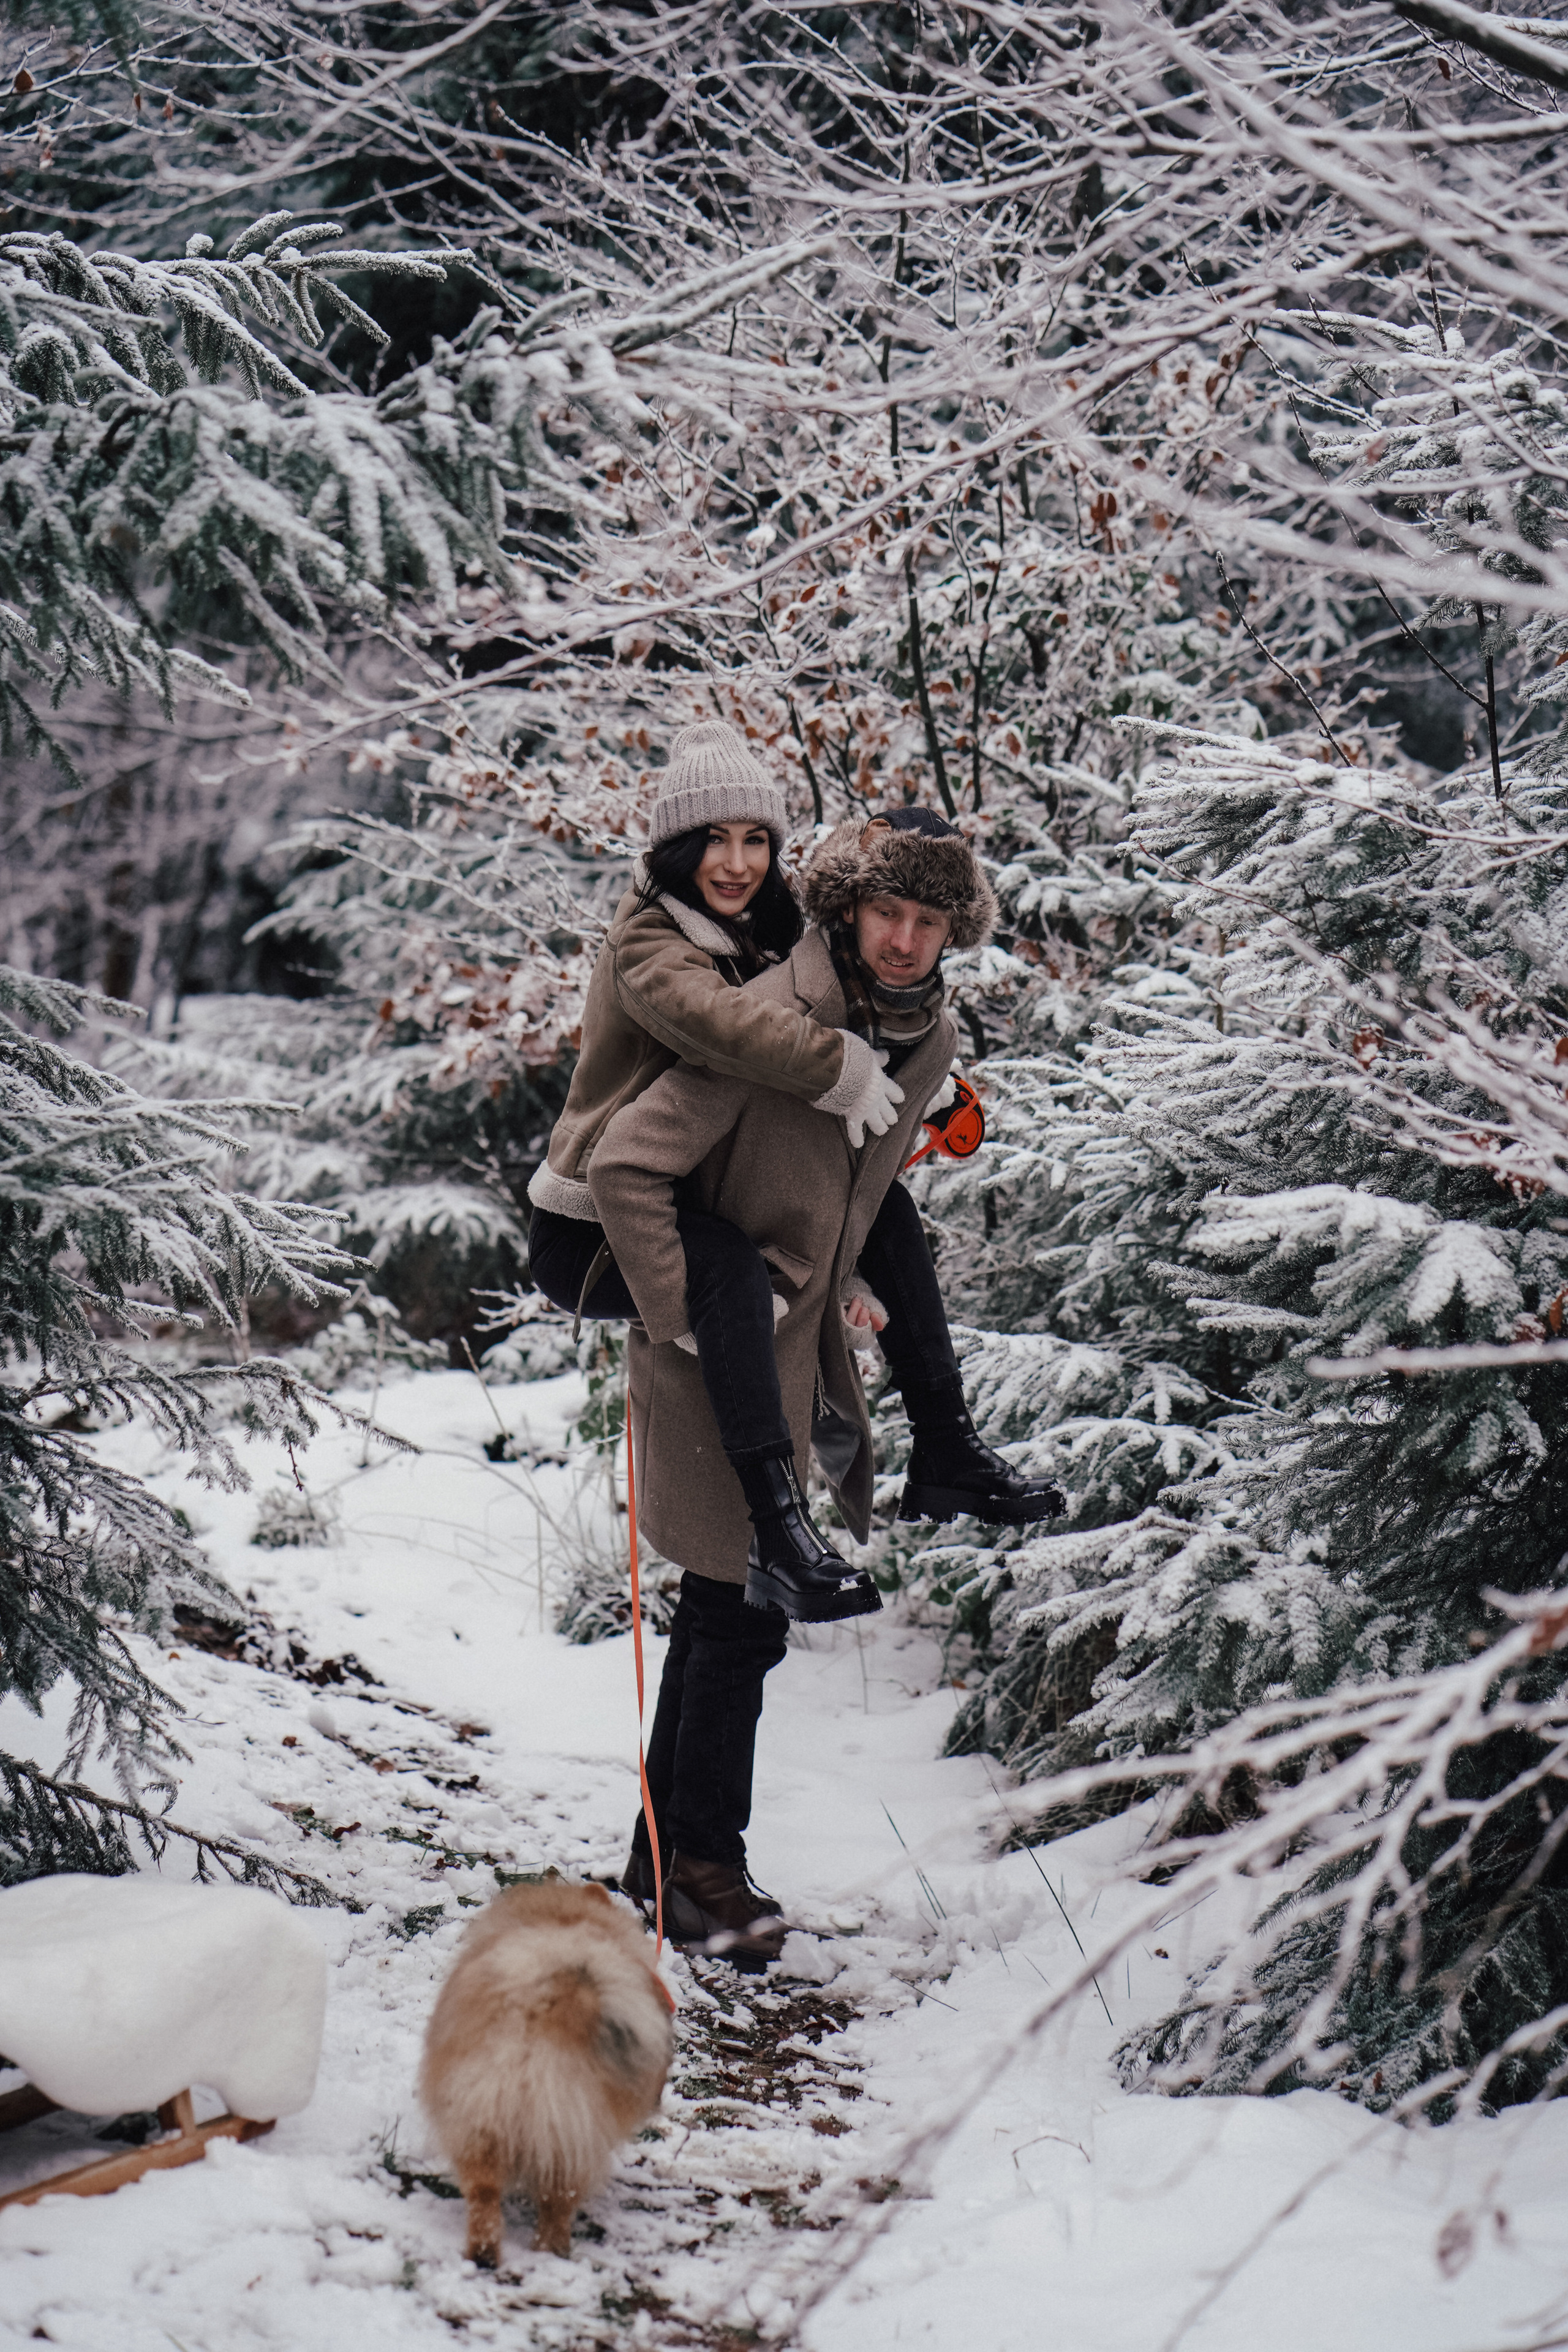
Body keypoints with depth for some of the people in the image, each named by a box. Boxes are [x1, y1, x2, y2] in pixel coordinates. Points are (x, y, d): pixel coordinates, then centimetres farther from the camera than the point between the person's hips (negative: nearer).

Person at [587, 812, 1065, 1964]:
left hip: (804, 1338, 7)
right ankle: (700, 1866, 12)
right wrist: (683, 1316, -22)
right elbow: (625, 1166, -25)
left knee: (733, 1607, 15)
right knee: (739, 1609, -2)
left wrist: (849, 1287, 10)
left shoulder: (930, 1039, 1)